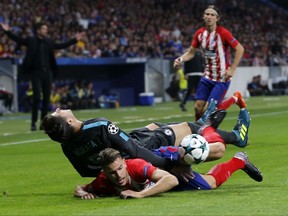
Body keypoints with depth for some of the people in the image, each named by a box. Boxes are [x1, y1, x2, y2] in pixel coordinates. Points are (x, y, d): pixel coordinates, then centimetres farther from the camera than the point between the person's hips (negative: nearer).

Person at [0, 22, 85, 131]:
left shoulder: (48, 42, 10)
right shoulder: (31, 40, -2)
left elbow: (61, 46, 19)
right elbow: (18, 39, -8)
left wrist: (75, 40, 18)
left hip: (47, 72, 4)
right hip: (36, 73, -4)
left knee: (46, 98, 5)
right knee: (37, 97, -11)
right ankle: (34, 122, -2)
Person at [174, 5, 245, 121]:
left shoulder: (223, 33, -16)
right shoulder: (200, 33, 2)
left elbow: (240, 49, -12)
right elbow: (191, 53, 12)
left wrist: (232, 69, -15)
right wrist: (181, 59, -9)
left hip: (222, 78, -6)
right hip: (207, 76, 6)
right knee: (198, 107, 4)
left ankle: (234, 100, 12)